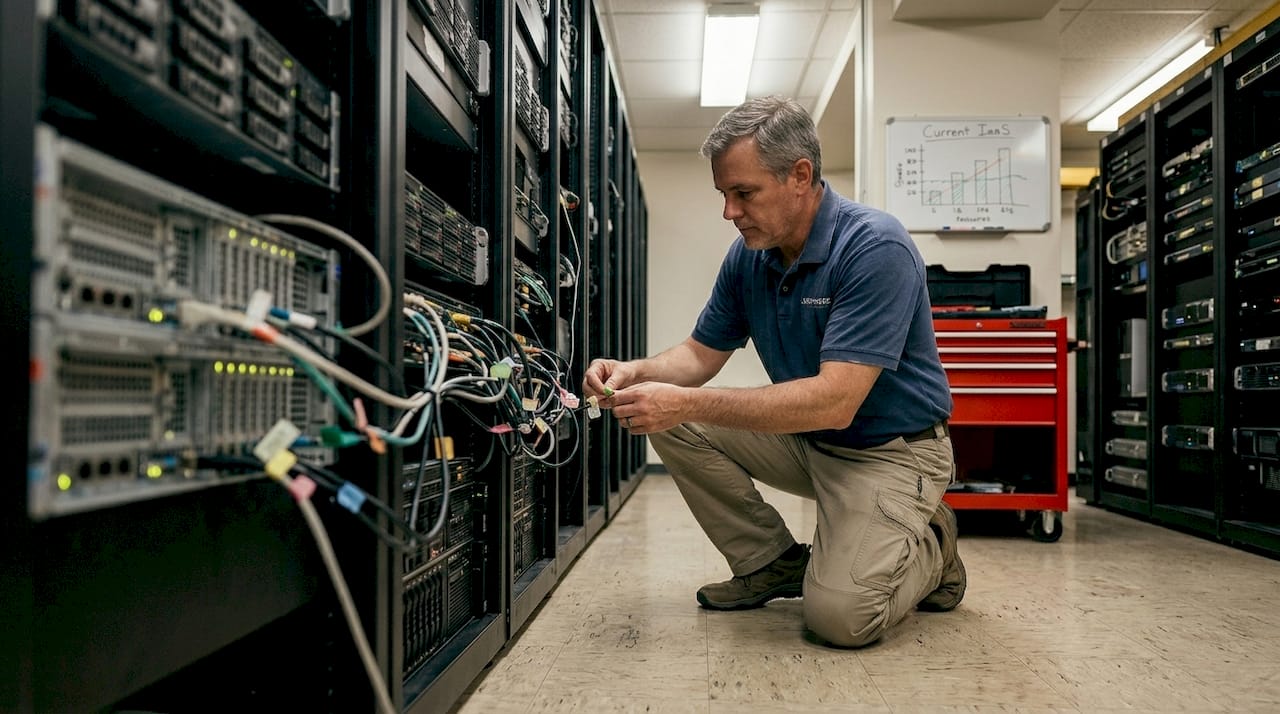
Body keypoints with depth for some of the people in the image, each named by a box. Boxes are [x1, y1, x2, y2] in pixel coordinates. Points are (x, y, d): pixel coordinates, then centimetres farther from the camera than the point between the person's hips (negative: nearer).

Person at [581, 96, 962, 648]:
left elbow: (834, 402, -33)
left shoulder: (876, 247, -25)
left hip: (889, 450, -6)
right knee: (674, 426, -9)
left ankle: (930, 547, 9)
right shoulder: (749, 255, -3)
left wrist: (688, 403, -37)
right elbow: (703, 353, 5)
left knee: (840, 613, -25)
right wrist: (636, 372, -18)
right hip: (805, 438, 7)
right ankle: (773, 563, 6)